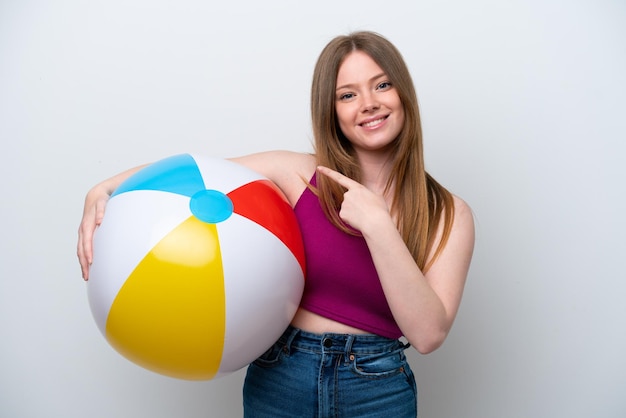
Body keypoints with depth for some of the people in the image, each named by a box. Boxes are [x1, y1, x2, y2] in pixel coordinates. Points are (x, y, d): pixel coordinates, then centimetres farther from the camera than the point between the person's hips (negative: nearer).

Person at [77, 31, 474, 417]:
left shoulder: (449, 214, -7)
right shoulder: (299, 175, -7)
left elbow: (429, 333, -17)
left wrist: (376, 223, -24)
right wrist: (104, 190, -14)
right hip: (278, 380, 1)